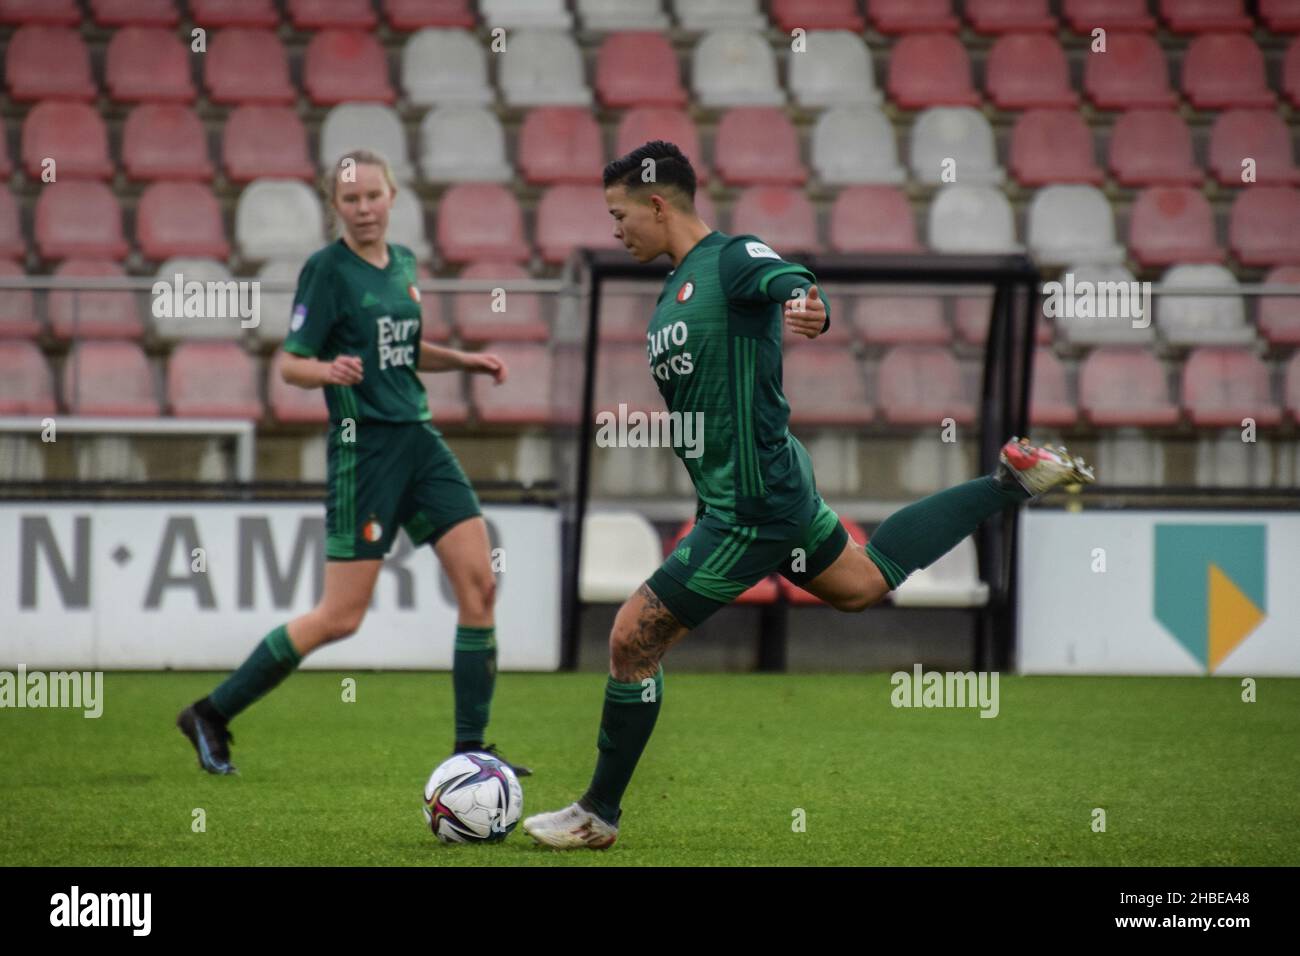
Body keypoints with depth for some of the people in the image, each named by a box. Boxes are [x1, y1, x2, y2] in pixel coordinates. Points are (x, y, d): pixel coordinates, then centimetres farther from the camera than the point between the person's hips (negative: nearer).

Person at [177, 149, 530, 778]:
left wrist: (467, 361, 13)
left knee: (479, 583, -3)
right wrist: (330, 370, -29)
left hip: (419, 440, 7)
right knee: (341, 617, -7)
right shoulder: (327, 270, -9)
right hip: (365, 445, -7)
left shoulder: (403, 263, 12)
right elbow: (290, 365, -9)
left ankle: (470, 749, 4)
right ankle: (210, 715, 5)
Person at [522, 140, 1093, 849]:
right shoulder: (676, 287, 14)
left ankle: (599, 815, 4)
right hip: (777, 489, 11)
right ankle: (1011, 481, 33)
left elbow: (789, 281, -35)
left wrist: (805, 302, -57)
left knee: (633, 639, -7)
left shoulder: (731, 259, -14)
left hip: (751, 510, -11)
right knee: (862, 582, 29)